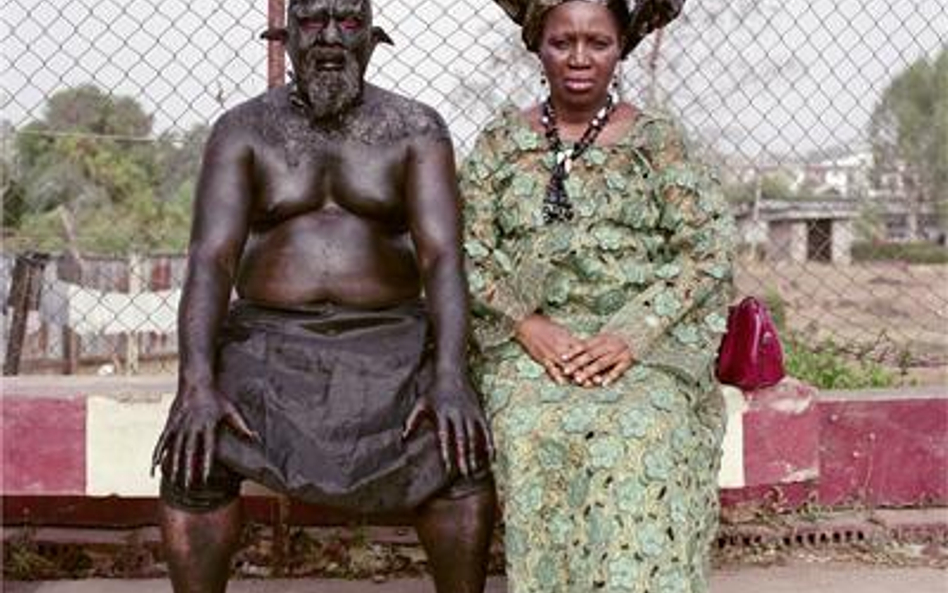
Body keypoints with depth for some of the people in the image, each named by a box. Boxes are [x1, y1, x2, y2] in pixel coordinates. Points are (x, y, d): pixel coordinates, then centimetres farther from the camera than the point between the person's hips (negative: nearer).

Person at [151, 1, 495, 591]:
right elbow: (210, 258, -11)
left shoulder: (416, 128, 0)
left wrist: (450, 379, -29)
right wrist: (197, 384, -28)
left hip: (388, 341, 0)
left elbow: (443, 255, -12)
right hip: (269, 341, 1)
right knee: (194, 456, -27)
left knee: (461, 453, -28)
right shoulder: (243, 130, 1)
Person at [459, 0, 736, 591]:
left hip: (644, 343, -1)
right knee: (534, 431, -30)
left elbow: (707, 252, 3)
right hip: (531, 341, 1)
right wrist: (528, 326, -10)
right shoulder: (502, 141, 14)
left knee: (638, 432, -31)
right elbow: (469, 253, 7)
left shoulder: (656, 139, 10)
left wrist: (633, 334, -11)